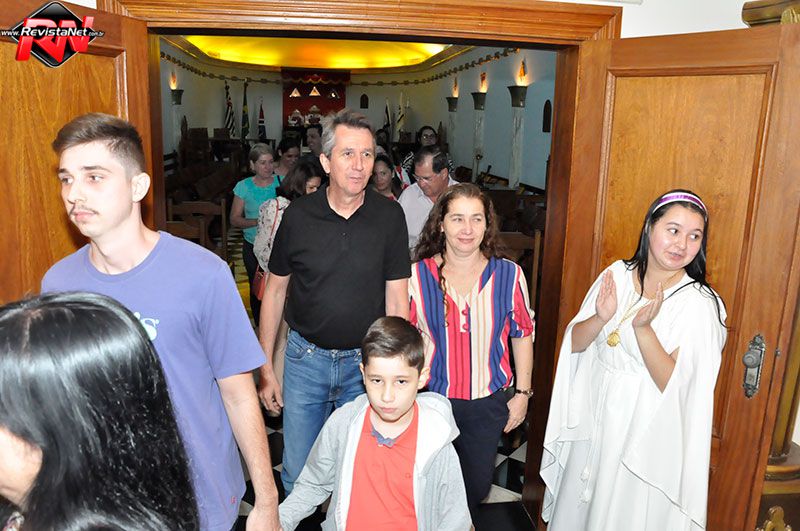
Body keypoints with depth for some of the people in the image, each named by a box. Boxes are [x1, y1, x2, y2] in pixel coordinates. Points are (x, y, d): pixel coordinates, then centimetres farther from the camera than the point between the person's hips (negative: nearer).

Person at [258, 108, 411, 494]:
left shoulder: (389, 216, -8)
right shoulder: (298, 215, -8)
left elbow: (396, 297, -4)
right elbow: (275, 290, 1)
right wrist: (264, 367, 2)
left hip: (365, 361, 0)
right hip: (306, 357, 0)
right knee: (297, 474, 12)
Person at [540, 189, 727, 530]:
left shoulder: (700, 304, -16)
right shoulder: (617, 274, -4)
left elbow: (674, 384, -20)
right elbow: (574, 343, -2)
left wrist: (643, 328, -31)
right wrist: (601, 319, -21)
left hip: (643, 429, -4)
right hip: (593, 416, 4)